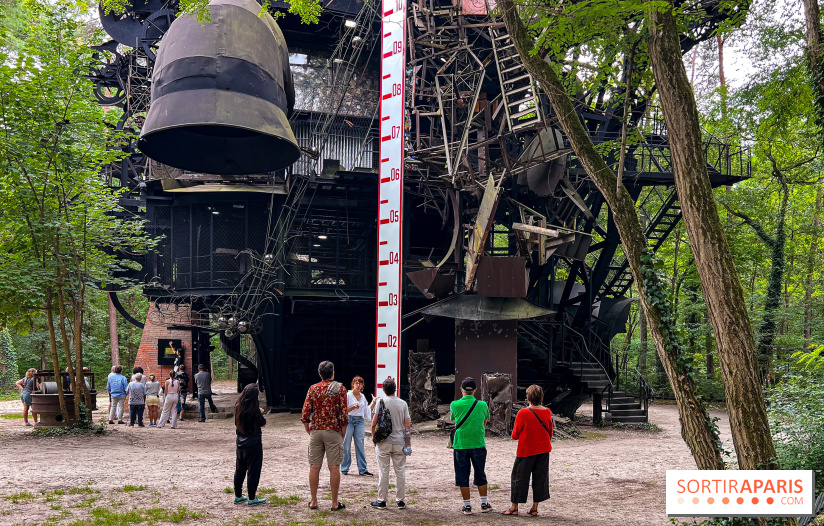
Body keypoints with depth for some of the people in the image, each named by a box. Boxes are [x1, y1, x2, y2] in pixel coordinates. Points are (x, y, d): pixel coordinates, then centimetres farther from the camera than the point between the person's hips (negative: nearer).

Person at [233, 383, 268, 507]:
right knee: (253, 469, 2)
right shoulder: (254, 410, -18)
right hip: (254, 443, -6)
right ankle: (252, 499, 5)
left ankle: (238, 496, 24)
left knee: (239, 469, 16)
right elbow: (263, 423, -8)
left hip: (241, 443, 7)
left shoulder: (238, 407, 0)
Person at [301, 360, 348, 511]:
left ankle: (313, 501, 12)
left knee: (314, 467, 7)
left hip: (315, 431, 2)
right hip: (333, 431, -2)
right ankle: (335, 503, 5)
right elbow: (344, 414, -7)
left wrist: (309, 431, 12)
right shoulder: (340, 389, -2)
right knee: (334, 467, 1)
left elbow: (305, 414, 1)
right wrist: (343, 433, 3)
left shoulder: (313, 388, 4)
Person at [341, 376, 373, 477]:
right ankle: (344, 468, 8)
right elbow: (344, 410, -6)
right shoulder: (348, 395, -2)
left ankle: (362, 469, 1)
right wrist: (353, 407, -19)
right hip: (349, 420, -4)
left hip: (360, 421, 4)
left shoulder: (363, 396, 14)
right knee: (346, 445, -1)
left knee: (360, 445, 1)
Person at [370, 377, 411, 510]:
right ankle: (400, 500, 11)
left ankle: (382, 500, 7)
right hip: (399, 442, 2)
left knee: (383, 471, 3)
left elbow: (374, 424, -8)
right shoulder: (403, 404, 1)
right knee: (400, 471, 8)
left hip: (384, 442, -2)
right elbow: (408, 425, 1)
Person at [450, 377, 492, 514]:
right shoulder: (482, 405, -4)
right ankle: (484, 504, 20)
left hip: (460, 445, -1)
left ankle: (467, 505, 10)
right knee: (480, 475, 14)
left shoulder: (454, 405, -6)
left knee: (463, 476, 8)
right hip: (478, 445, 1)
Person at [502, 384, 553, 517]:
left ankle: (514, 507, 12)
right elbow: (550, 433, 10)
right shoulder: (547, 412, -3)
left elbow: (515, 435, -8)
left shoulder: (523, 413, -16)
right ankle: (535, 508, 14)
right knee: (540, 477, 11)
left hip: (526, 450, -4)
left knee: (520, 477, 7)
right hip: (543, 450, 4)